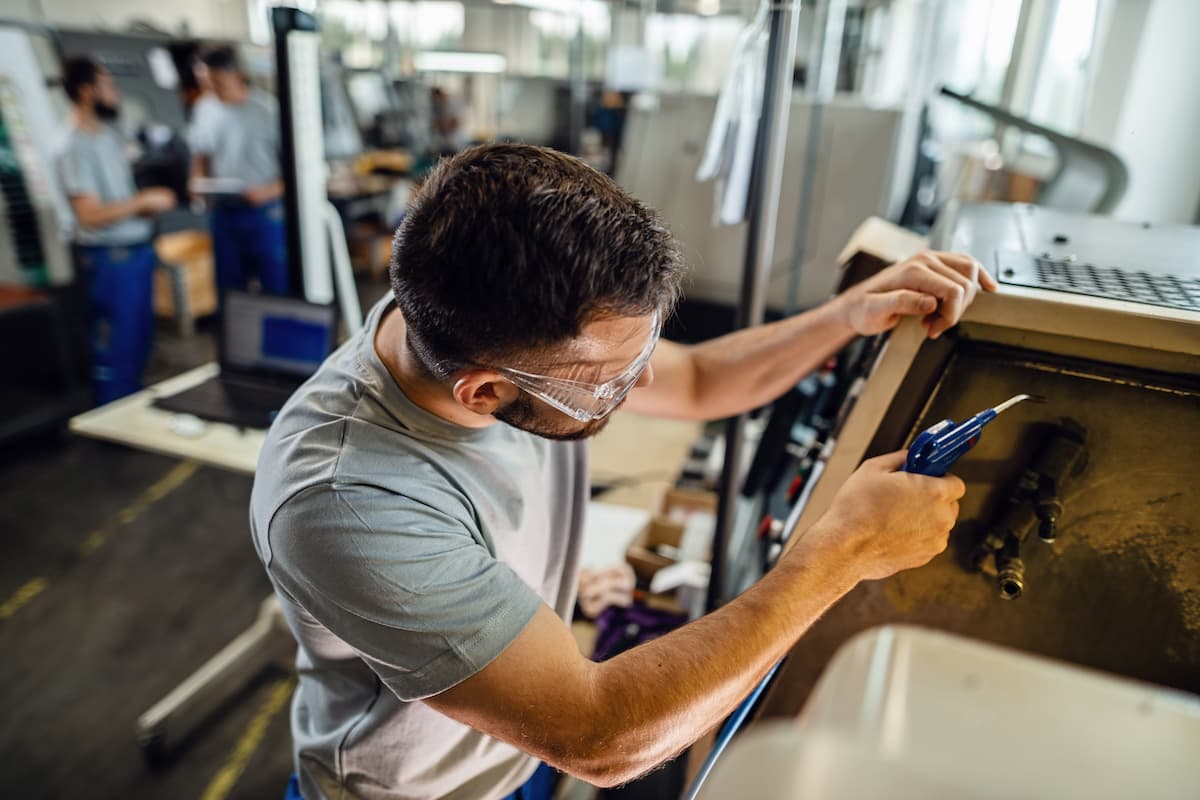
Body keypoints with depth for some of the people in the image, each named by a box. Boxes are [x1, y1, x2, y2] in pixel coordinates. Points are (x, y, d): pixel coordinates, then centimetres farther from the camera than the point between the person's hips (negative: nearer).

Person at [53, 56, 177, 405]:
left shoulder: (110, 134, 11)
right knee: (116, 349, 1)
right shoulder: (73, 146, -15)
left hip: (138, 251, 9)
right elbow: (91, 215, -20)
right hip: (110, 258, -9)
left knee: (141, 338, 19)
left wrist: (149, 202, 3)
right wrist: (144, 201, -14)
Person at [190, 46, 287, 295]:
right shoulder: (207, 113, 8)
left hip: (265, 212, -5)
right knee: (229, 287, 12)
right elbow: (200, 158, 19)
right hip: (224, 212, 5)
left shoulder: (268, 108, -8)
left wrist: (271, 191, -22)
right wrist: (199, 184, -2)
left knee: (278, 288, -3)